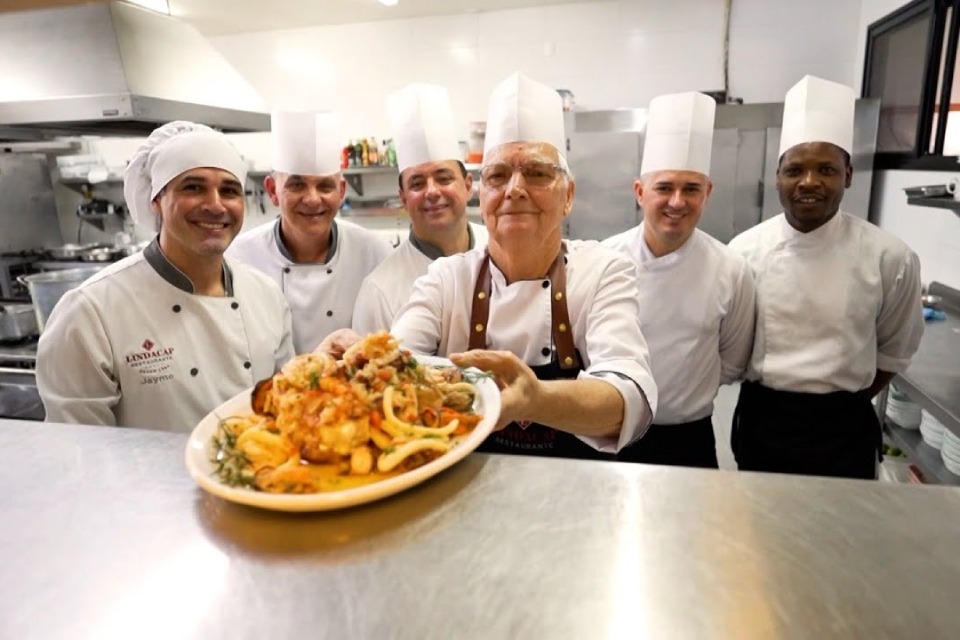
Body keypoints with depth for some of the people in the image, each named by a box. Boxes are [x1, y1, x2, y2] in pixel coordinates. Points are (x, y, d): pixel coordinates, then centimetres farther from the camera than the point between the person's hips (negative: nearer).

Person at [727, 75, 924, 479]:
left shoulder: (890, 258, -9)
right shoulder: (745, 250, -8)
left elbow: (894, 351, 5)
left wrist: (845, 407, 6)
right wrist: (771, 401, 3)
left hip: (844, 431, -1)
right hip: (761, 422, 1)